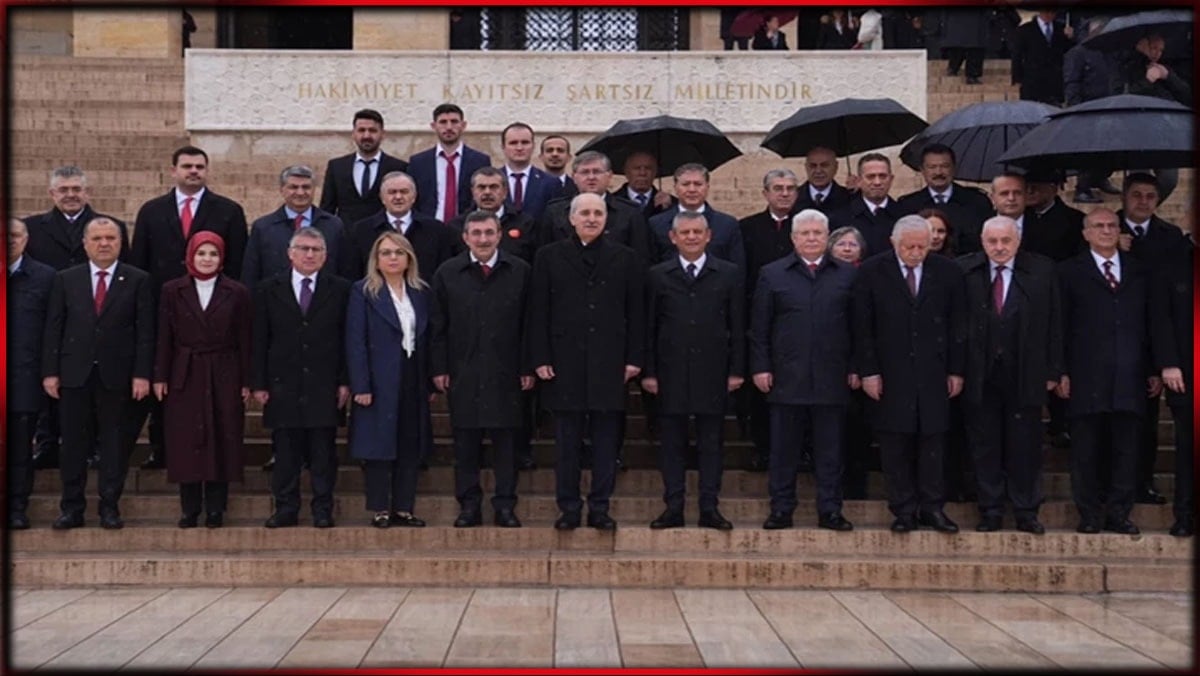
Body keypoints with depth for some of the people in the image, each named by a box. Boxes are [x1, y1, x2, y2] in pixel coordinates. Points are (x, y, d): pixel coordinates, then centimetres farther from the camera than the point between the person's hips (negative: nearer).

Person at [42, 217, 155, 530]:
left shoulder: (138, 280, 2)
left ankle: (110, 507, 12)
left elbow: (145, 331, -1)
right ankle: (72, 508, 14)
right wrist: (50, 371, 0)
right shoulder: (65, 280, 8)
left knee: (114, 442, 4)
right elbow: (53, 328, 6)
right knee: (73, 443, 5)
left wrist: (142, 374, -8)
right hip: (74, 374, 2)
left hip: (117, 375, -2)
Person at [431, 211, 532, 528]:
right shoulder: (447, 273, 6)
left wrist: (528, 368, 0)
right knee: (465, 443, 4)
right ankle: (468, 505, 13)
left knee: (506, 441, 2)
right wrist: (439, 368, 0)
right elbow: (437, 327, 7)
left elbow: (528, 324, 4)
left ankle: (505, 505, 10)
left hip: (506, 373, -1)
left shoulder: (520, 272, 4)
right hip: (462, 374, 1)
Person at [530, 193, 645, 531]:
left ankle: (600, 507, 12)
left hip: (609, 362, 0)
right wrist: (541, 358, -3)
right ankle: (568, 507, 13)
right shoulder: (549, 257, 7)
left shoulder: (626, 259, 7)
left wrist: (634, 358, -1)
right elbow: (539, 312, 4)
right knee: (567, 439, 5)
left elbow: (636, 312, 6)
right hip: (566, 361, 0)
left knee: (606, 439, 4)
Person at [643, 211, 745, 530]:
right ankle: (673, 507, 10)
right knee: (672, 442, 4)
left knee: (711, 442, 4)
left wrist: (736, 370, -1)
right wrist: (648, 372, -1)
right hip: (671, 371, 0)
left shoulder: (729, 274, 6)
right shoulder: (657, 276, 7)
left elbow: (737, 327, 4)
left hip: (712, 371, 0)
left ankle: (709, 507, 9)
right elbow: (649, 328, 5)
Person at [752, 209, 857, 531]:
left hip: (832, 378, 1)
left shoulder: (847, 275, 9)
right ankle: (781, 509, 12)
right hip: (786, 377, 0)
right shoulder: (772, 274, 7)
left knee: (830, 450, 5)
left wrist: (856, 368, 3)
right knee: (783, 448, 4)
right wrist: (760, 367, -2)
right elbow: (759, 327, 5)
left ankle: (830, 510, 13)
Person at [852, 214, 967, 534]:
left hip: (933, 373, 1)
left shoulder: (947, 272, 3)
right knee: (895, 445, 2)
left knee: (932, 441, 4)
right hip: (890, 374, -1)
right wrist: (868, 370, -6)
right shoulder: (872, 271, -1)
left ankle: (932, 507, 13)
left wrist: (956, 370, 3)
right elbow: (863, 327, -1)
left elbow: (957, 325, 6)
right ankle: (904, 510, 10)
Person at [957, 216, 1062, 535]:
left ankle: (1026, 512, 16)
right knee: (985, 446, 7)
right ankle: (990, 511, 17)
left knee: (1025, 446, 6)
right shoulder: (963, 271, -1)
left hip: (1025, 375, 0)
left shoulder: (1042, 270, 1)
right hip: (980, 375, 0)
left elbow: (1054, 323, 3)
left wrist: (1053, 371, 0)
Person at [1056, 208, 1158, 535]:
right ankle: (1090, 515, 10)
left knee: (1126, 450, 5)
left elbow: (1151, 323, 13)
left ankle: (1118, 514, 13)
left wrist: (1155, 370, 8)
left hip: (1130, 377, 3)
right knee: (1085, 452, 2)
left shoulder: (1140, 272, 14)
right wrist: (1061, 372, -5)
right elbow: (1060, 326, 2)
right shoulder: (1069, 272, 6)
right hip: (1086, 378, -2)